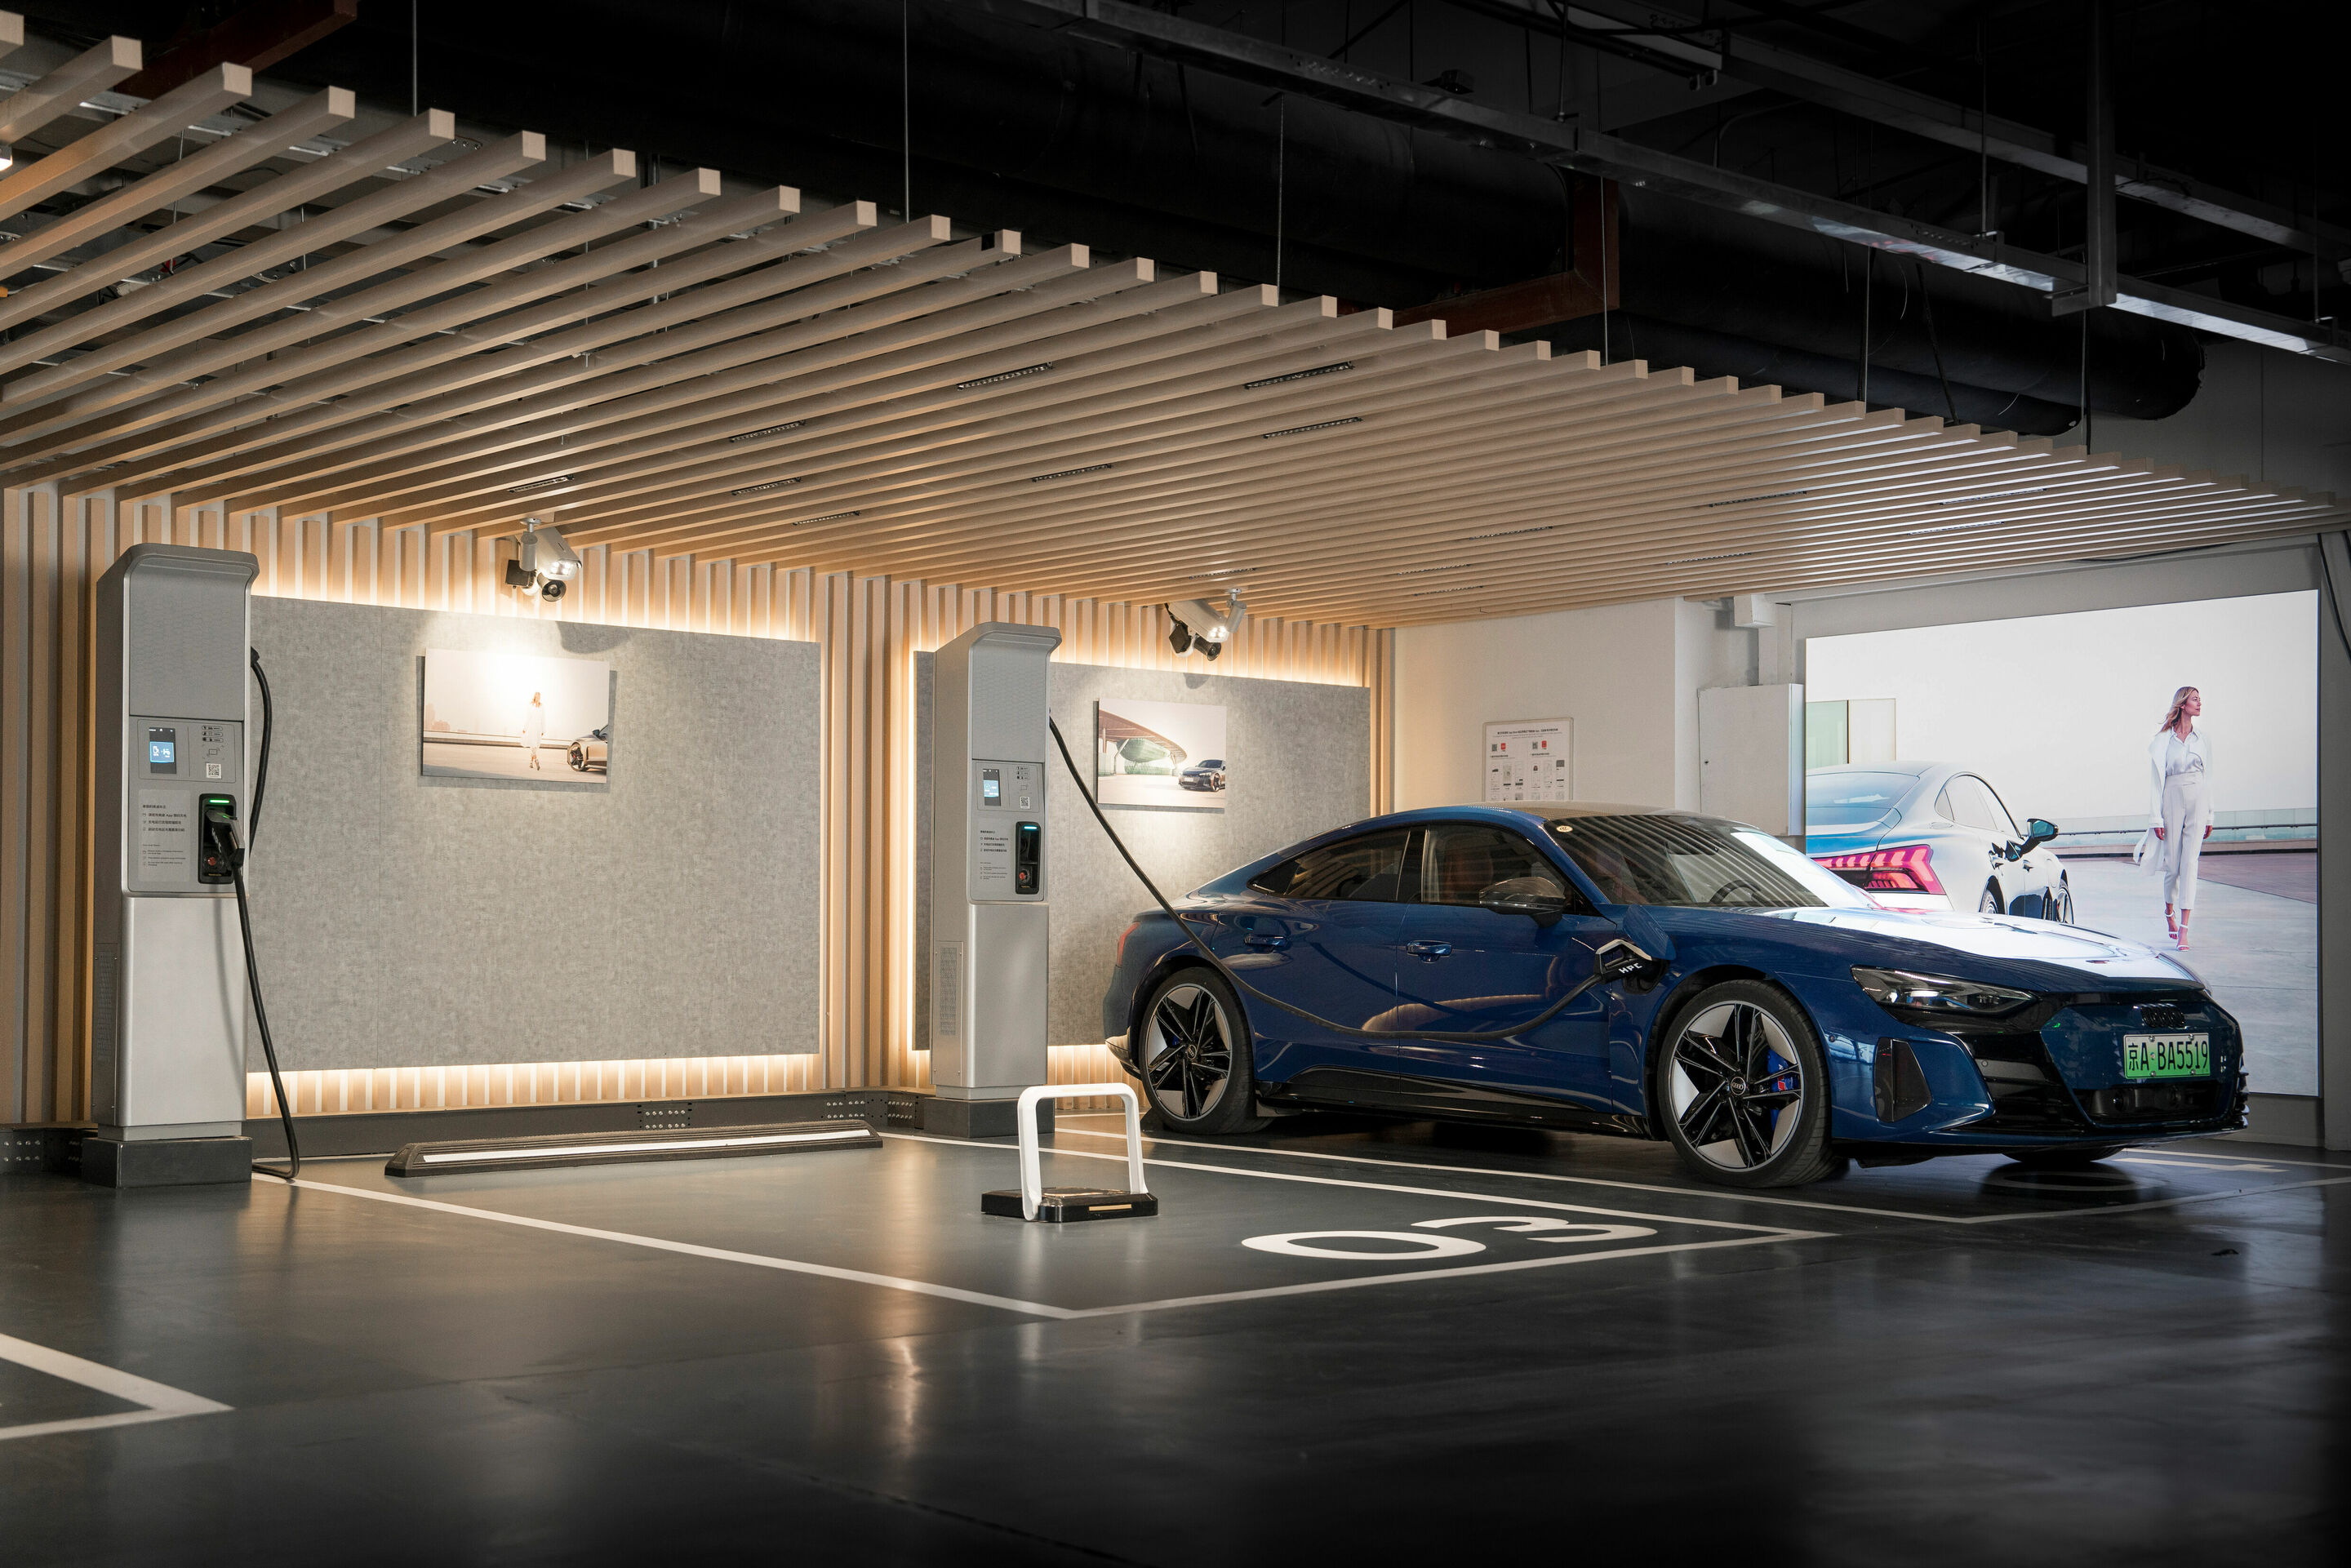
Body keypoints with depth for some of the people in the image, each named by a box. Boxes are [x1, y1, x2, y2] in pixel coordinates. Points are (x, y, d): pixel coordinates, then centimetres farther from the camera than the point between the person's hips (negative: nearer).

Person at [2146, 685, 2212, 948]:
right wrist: (2156, 818, -6)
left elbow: (2208, 777, 14)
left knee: (2190, 862, -7)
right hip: (2172, 802, -2)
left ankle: (2183, 929, -11)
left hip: (2198, 802, 2)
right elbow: (2154, 780, -2)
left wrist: (2209, 816, 12)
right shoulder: (2162, 740, -1)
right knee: (2173, 865, 3)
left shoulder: (2202, 739, 10)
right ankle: (2169, 911, 32)